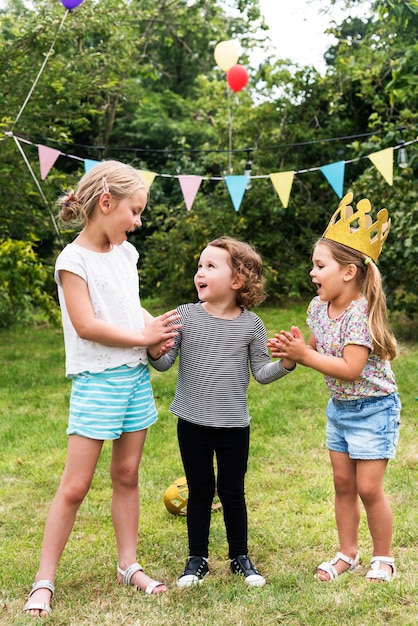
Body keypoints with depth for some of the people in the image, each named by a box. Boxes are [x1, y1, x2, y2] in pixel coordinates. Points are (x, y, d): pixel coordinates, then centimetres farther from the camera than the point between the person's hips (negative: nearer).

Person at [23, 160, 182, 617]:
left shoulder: (125, 253, 10)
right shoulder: (74, 259, -12)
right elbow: (87, 325, -17)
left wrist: (157, 327, 2)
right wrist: (145, 336, -10)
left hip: (135, 377, 7)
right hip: (96, 381, -6)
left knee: (126, 474, 13)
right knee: (75, 485, -3)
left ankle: (128, 565, 25)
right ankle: (44, 580, 9)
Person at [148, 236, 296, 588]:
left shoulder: (250, 324, -5)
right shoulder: (185, 316, -5)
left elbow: (261, 373, 1)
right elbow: (165, 363, -3)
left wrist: (286, 364, -17)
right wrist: (155, 351, -25)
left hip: (234, 426, 0)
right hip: (193, 424, 0)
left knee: (233, 492, 11)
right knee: (199, 492, 12)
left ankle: (240, 556, 29)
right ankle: (197, 558, 27)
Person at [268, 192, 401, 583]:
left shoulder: (360, 313, -24)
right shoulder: (319, 307, 0)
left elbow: (350, 369, -28)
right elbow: (317, 350, 10)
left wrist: (304, 355, -26)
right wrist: (292, 350, -11)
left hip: (373, 408, -7)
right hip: (338, 408, 7)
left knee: (369, 488, -1)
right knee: (343, 484, 13)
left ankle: (383, 558, 18)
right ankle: (347, 554, 26)